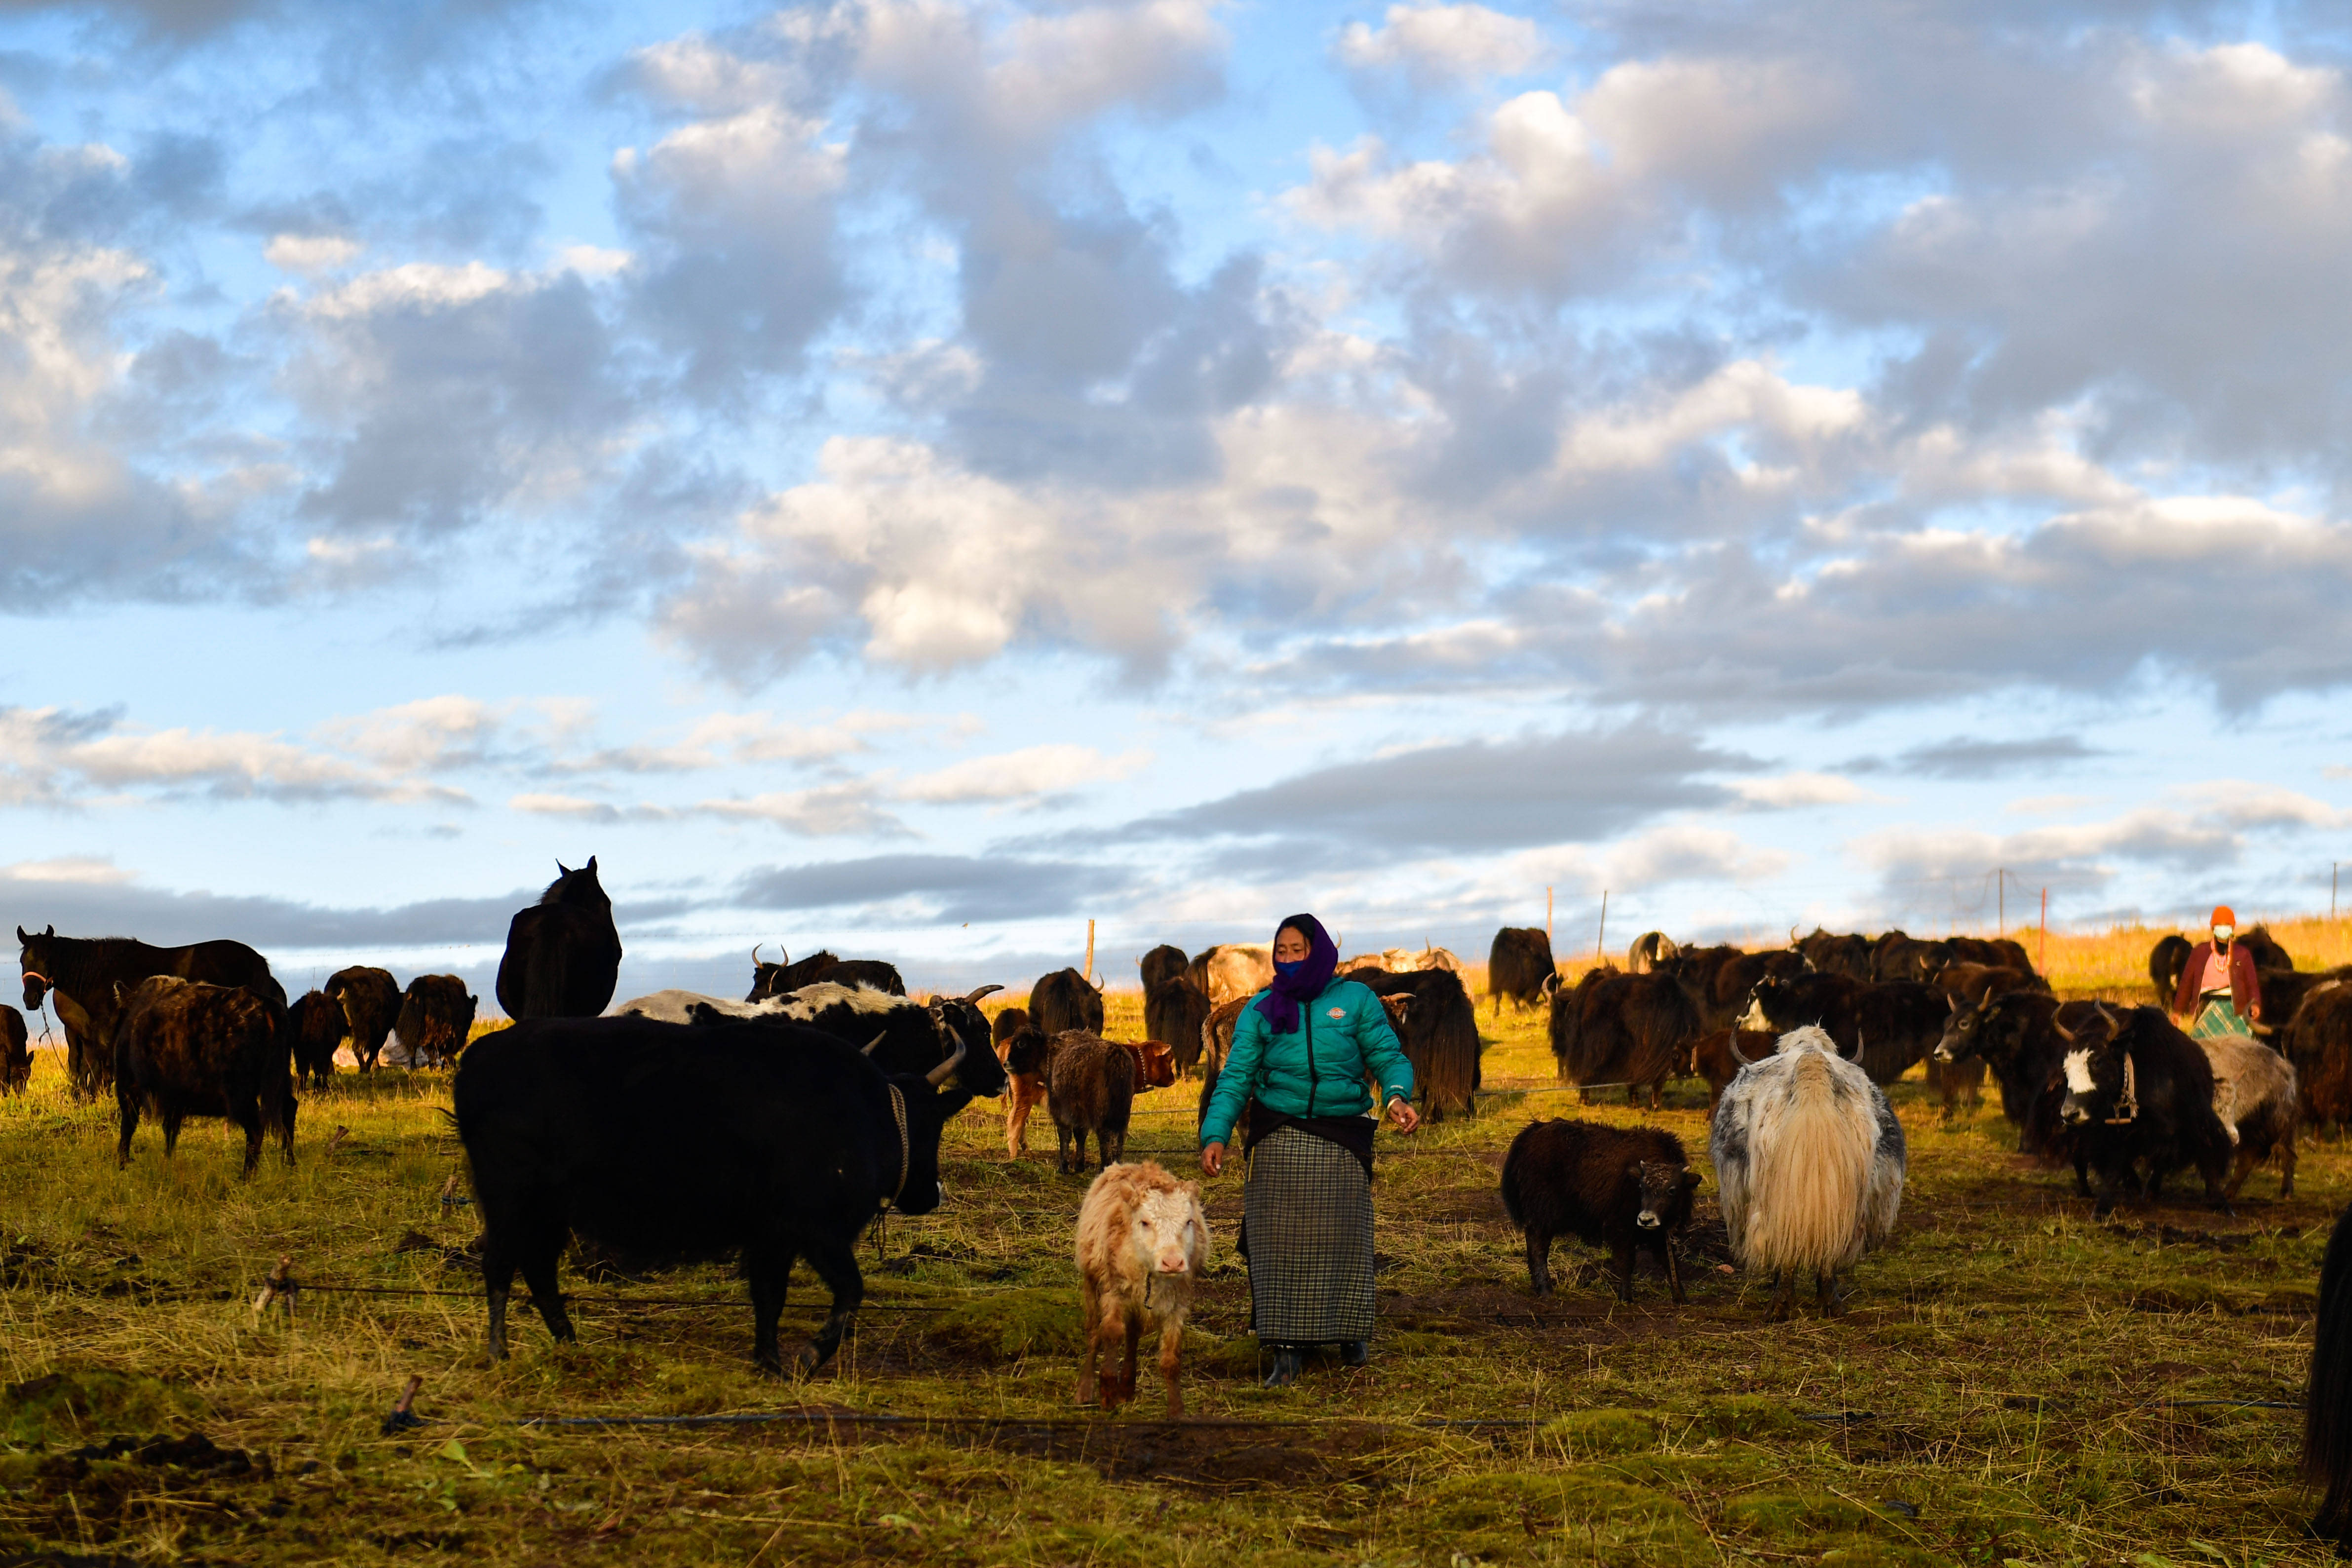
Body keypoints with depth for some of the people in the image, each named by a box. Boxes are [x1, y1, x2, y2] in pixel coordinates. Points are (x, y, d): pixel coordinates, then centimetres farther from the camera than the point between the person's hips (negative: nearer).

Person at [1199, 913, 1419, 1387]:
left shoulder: (1356, 999, 4)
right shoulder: (1261, 1010, 7)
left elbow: (1387, 1056, -2)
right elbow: (1236, 1077, 1)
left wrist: (1397, 1095, -24)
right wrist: (1216, 1134, -13)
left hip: (1342, 1140, 0)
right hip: (1278, 1139, 0)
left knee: (1342, 1238, 6)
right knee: (1281, 1240, -3)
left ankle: (1350, 1332, 27)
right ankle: (1287, 1352, -2)